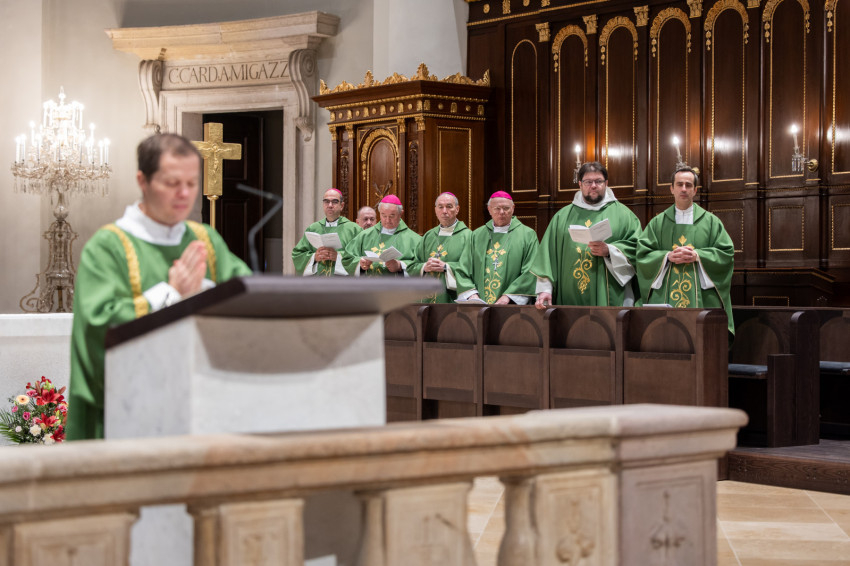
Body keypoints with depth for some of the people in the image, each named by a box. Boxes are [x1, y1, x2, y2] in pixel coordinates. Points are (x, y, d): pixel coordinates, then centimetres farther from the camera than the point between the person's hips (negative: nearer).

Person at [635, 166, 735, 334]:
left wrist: (698, 256, -10)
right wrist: (667, 256, -11)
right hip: (665, 299, 0)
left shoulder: (710, 221, 11)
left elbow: (726, 253, 4)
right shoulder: (658, 223, 12)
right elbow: (642, 254, 5)